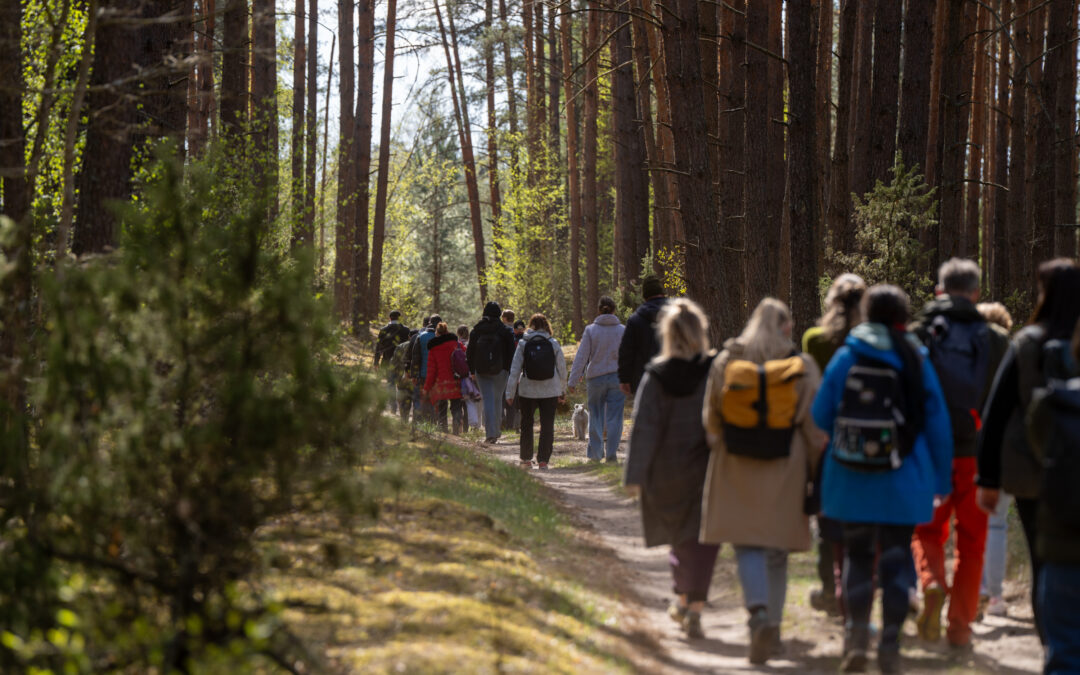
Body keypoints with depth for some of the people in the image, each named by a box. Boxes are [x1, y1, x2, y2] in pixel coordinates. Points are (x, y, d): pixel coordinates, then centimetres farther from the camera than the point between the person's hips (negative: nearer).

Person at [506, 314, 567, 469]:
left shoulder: (523, 344, -2)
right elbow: (562, 369, 4)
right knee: (547, 425, 2)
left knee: (527, 424, 14)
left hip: (528, 390, 0)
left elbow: (515, 370, -3)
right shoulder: (554, 344, -1)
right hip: (550, 391, 0)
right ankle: (543, 460, -3)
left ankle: (526, 459, 18)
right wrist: (563, 391, 14)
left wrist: (510, 392, 1)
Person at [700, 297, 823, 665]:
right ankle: (771, 626, 16)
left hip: (737, 469, 0)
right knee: (777, 551, 12)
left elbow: (711, 418, 6)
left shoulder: (725, 363, -1)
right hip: (784, 470, 0)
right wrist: (818, 473, 4)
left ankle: (759, 611, -23)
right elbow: (814, 427, -4)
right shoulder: (801, 368, -5)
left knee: (747, 545, 1)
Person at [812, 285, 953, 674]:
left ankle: (856, 637, 2)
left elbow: (820, 416, 3)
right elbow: (937, 424, 0)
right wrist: (941, 481, 8)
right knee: (896, 558, 6)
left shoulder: (845, 357, -2)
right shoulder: (916, 361, -2)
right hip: (903, 481, -1)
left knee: (858, 554, 12)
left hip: (852, 478, 1)